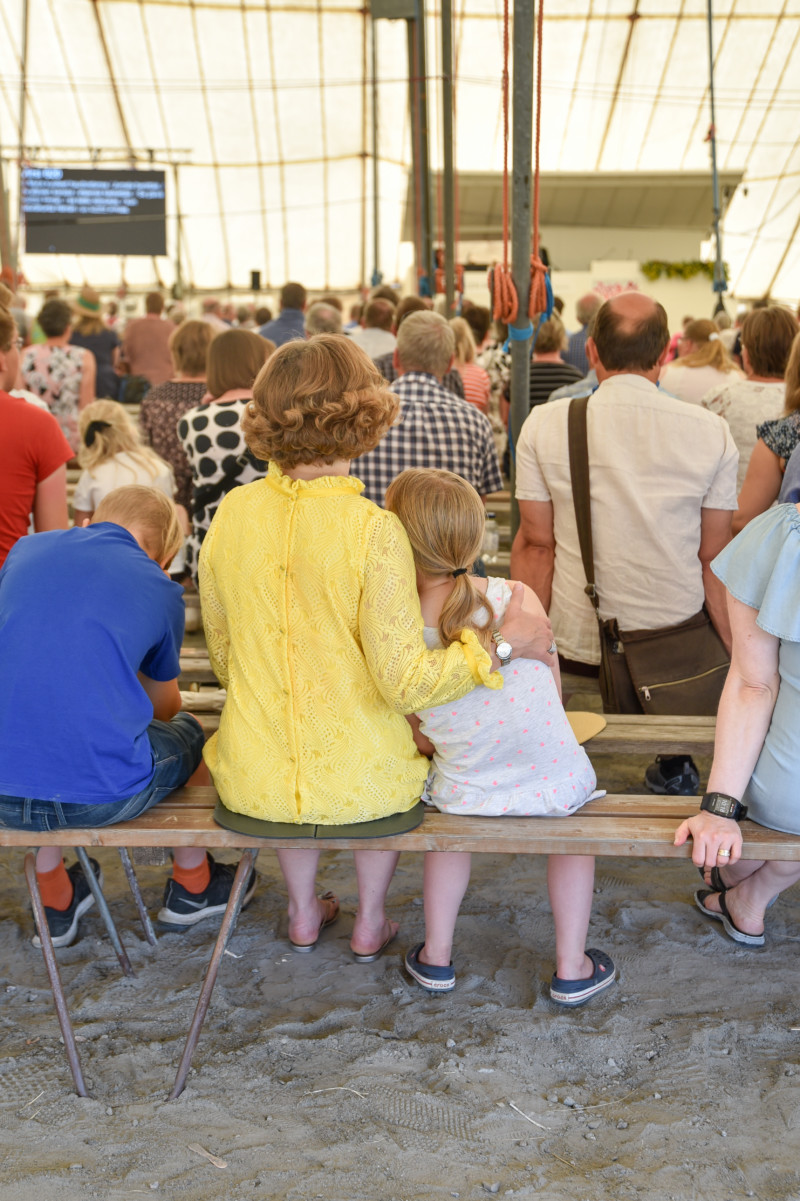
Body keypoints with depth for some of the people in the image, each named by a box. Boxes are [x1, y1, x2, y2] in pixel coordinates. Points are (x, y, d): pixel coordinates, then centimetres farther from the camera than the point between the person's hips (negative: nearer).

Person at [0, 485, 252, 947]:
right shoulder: (160, 589, 4)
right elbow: (165, 708, 20)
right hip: (101, 795, -3)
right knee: (186, 731, 28)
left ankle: (55, 901, 44)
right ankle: (192, 886, 47)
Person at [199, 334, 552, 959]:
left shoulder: (232, 513, -8)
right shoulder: (372, 530, -21)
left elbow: (222, 655, 3)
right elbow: (406, 681, -20)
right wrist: (501, 644, -10)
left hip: (253, 782, 3)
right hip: (359, 785, -3)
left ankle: (304, 913, 50)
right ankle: (371, 922, 44)